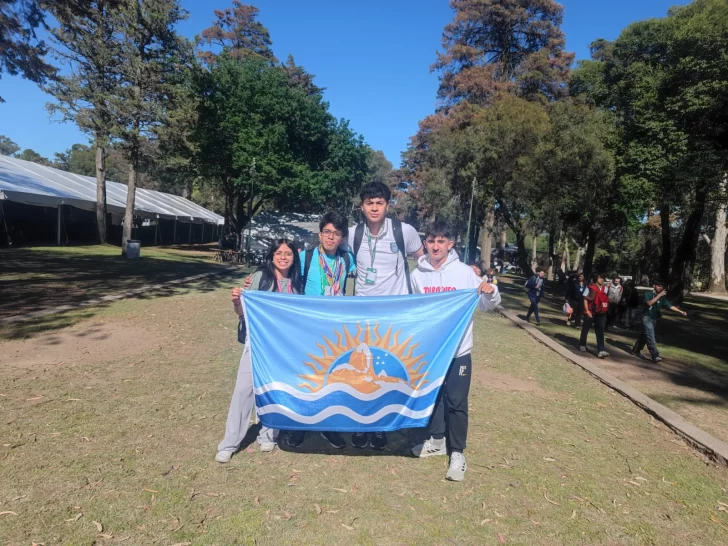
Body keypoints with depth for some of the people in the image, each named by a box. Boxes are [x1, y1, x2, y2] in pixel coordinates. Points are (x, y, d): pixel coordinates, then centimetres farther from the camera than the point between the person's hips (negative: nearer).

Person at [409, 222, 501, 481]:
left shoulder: (464, 272, -8)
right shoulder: (417, 274, 0)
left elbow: (487, 305, -3)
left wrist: (491, 293, -24)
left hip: (458, 349, -3)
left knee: (456, 401, 1)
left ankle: (457, 452, 17)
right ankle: (437, 440, 35)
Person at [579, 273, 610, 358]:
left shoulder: (605, 288, 6)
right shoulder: (590, 287, -9)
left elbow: (606, 300, 16)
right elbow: (585, 299, -8)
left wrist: (605, 310, 9)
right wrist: (587, 311, -14)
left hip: (601, 314, 4)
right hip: (590, 312, -3)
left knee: (600, 332, -5)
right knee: (585, 329, 12)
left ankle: (601, 351, -10)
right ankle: (582, 345, 32)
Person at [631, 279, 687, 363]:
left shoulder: (662, 297, 7)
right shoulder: (648, 294, -8)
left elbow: (670, 306, 3)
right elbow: (649, 303, -25)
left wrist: (681, 311, -7)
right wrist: (659, 295, -26)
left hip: (654, 319, 6)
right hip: (647, 318, -6)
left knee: (644, 336, 14)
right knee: (650, 336, -14)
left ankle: (636, 350, 27)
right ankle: (655, 355, -20)